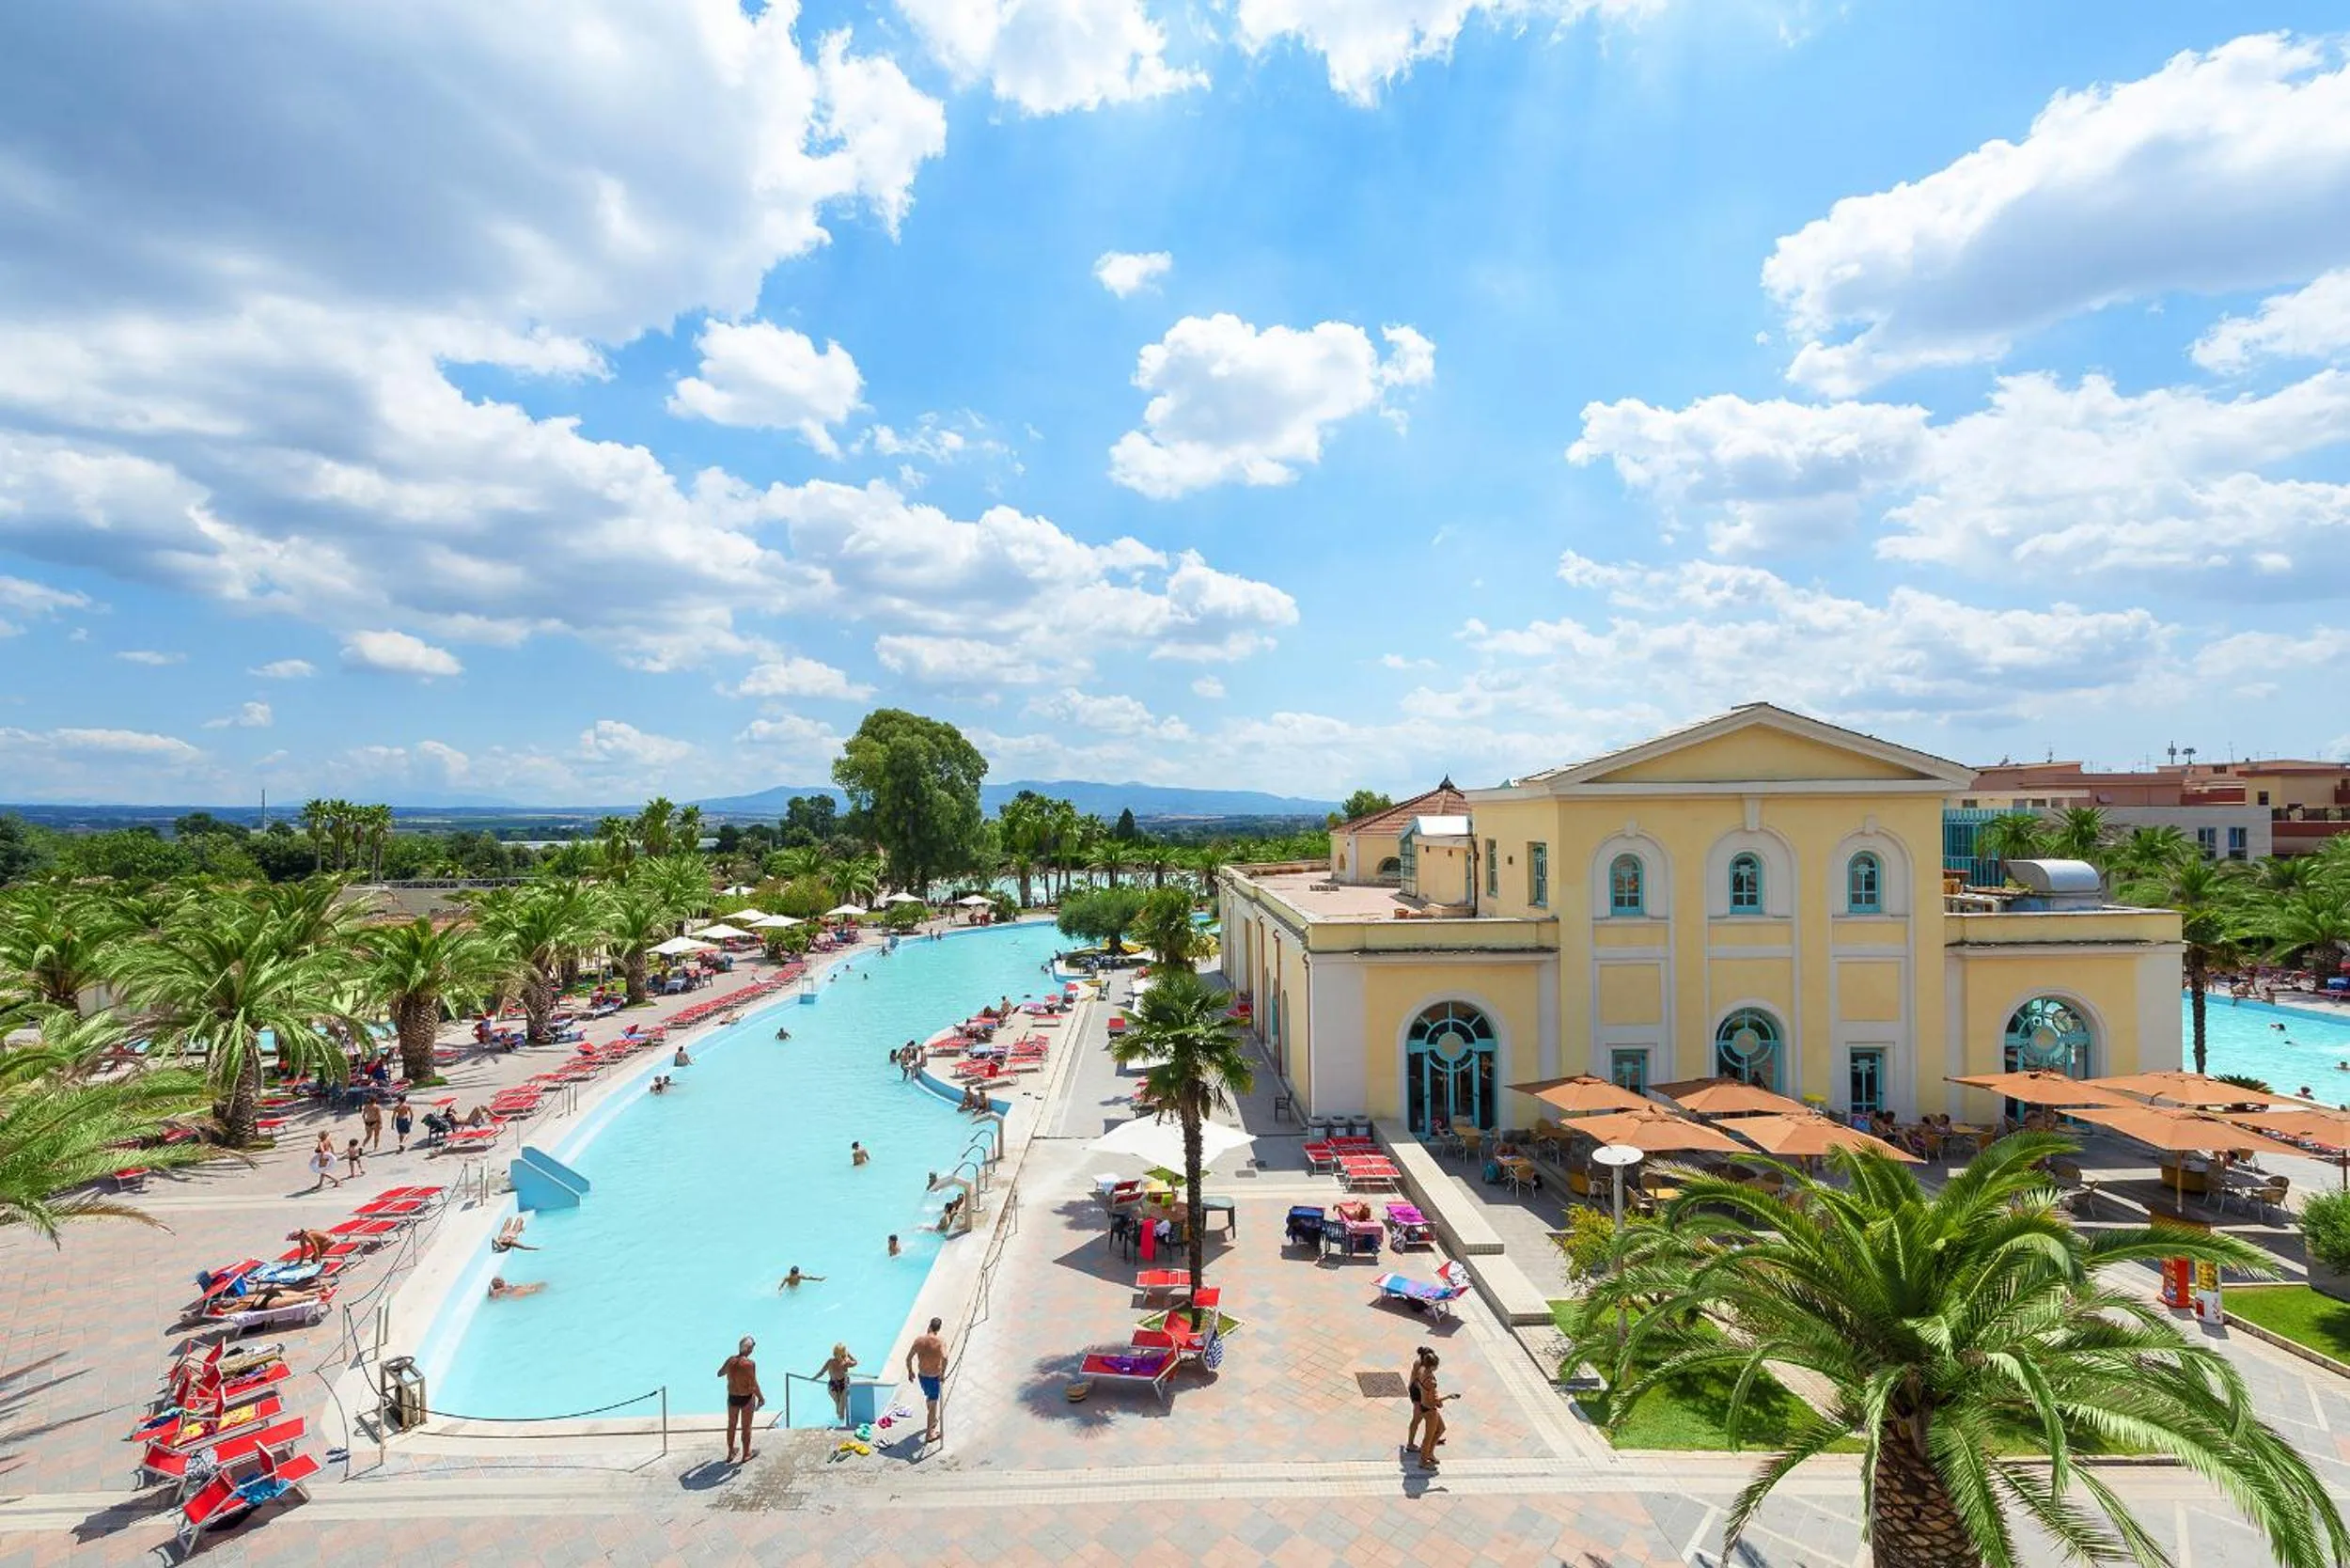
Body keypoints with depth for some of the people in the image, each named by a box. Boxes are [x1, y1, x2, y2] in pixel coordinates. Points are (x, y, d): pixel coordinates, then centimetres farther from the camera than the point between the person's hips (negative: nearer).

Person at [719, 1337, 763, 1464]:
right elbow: (753, 1384, -21)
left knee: (731, 1425, 24)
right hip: (746, 1398, -4)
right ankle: (746, 1454, 30)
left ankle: (730, 1454, 39)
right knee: (746, 1427, 14)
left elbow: (719, 1374, 7)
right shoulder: (749, 1363, -26)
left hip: (732, 1397, 4)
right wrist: (761, 1397, -6)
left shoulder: (730, 1360, -11)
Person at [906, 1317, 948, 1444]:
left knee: (928, 1397, 30)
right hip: (934, 1377, -5)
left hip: (922, 1375, 5)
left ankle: (933, 1420, 51)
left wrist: (910, 1371, 10)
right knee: (933, 1404, 11)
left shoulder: (919, 1339, -9)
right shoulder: (940, 1342, -21)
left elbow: (909, 1358, -6)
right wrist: (943, 1373, -22)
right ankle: (929, 1434, 19)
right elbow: (944, 1358, -36)